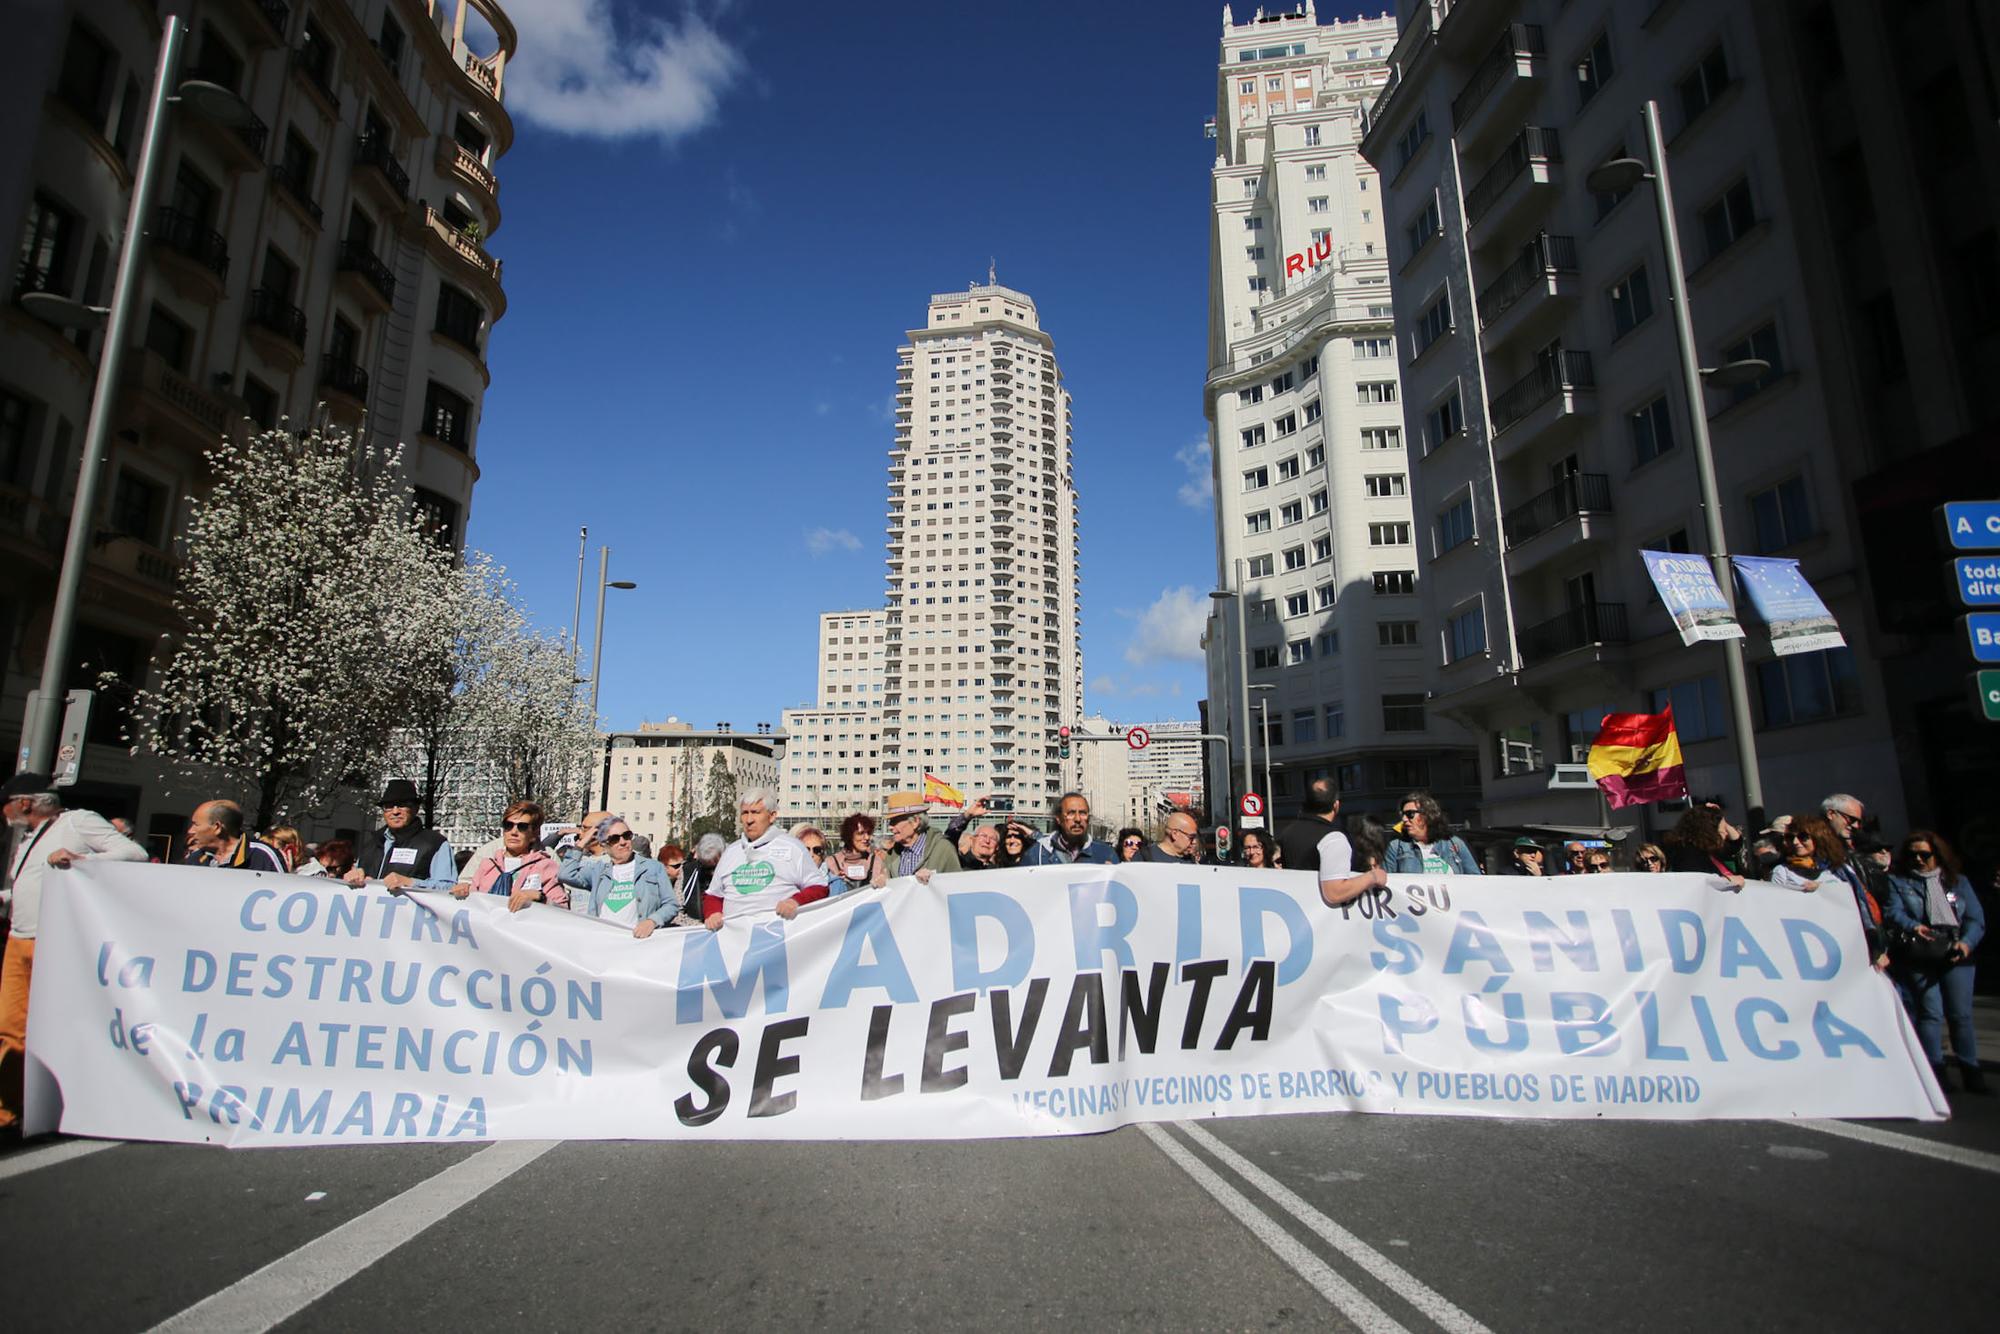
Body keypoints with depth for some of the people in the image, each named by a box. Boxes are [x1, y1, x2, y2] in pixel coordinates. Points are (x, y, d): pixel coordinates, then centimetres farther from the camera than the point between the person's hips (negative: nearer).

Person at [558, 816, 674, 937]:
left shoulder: (654, 867, 14)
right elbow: (566, 875, 7)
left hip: (635, 937, -1)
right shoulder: (598, 870, 22)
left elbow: (672, 904, 9)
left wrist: (652, 921, -10)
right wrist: (579, 845, 16)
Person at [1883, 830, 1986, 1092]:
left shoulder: (1958, 882, 14)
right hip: (1919, 959, -1)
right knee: (1931, 1013, -4)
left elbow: (1975, 919, 7)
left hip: (1956, 956, 2)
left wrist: (1966, 943, -11)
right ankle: (1935, 1071, 1)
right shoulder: (1897, 881, 8)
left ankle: (1971, 1071, 9)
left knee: (1961, 1014, 0)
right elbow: (1892, 911, -6)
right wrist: (1912, 926, -26)